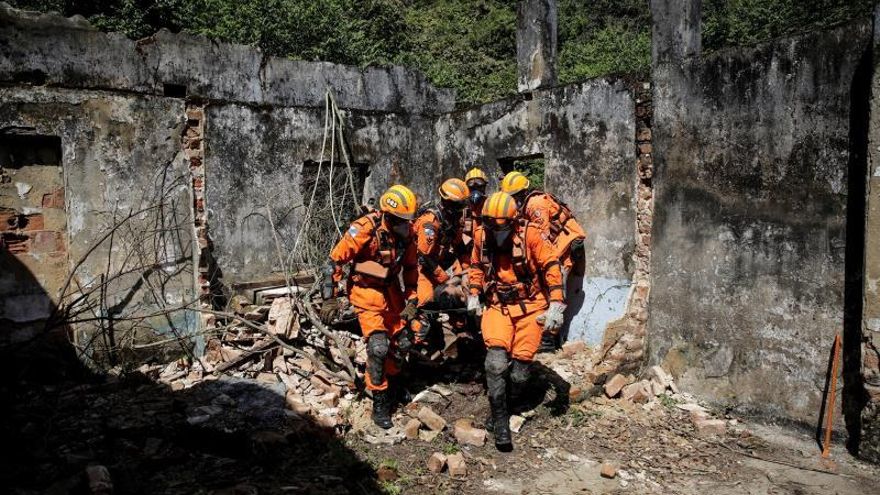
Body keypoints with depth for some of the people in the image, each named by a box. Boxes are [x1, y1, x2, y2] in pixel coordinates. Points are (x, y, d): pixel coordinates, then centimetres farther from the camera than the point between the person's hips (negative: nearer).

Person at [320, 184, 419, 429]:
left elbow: (411, 266, 10)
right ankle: (380, 403, 1)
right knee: (378, 347, -14)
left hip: (391, 291, 6)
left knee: (403, 343, 8)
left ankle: (389, 383, 33)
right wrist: (330, 298, -18)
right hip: (366, 292, -6)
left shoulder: (406, 230, -6)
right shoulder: (365, 229, -23)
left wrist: (411, 298, 8)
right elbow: (336, 260, -18)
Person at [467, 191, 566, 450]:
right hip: (497, 305, 2)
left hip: (530, 307, -2)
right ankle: (500, 423, -4)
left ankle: (502, 409, 26)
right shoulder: (481, 236, -3)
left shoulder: (529, 234, -15)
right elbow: (476, 266, 16)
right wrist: (474, 296, 11)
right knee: (497, 361, -16)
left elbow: (552, 267, -10)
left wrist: (556, 305, -14)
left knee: (519, 370, 0)